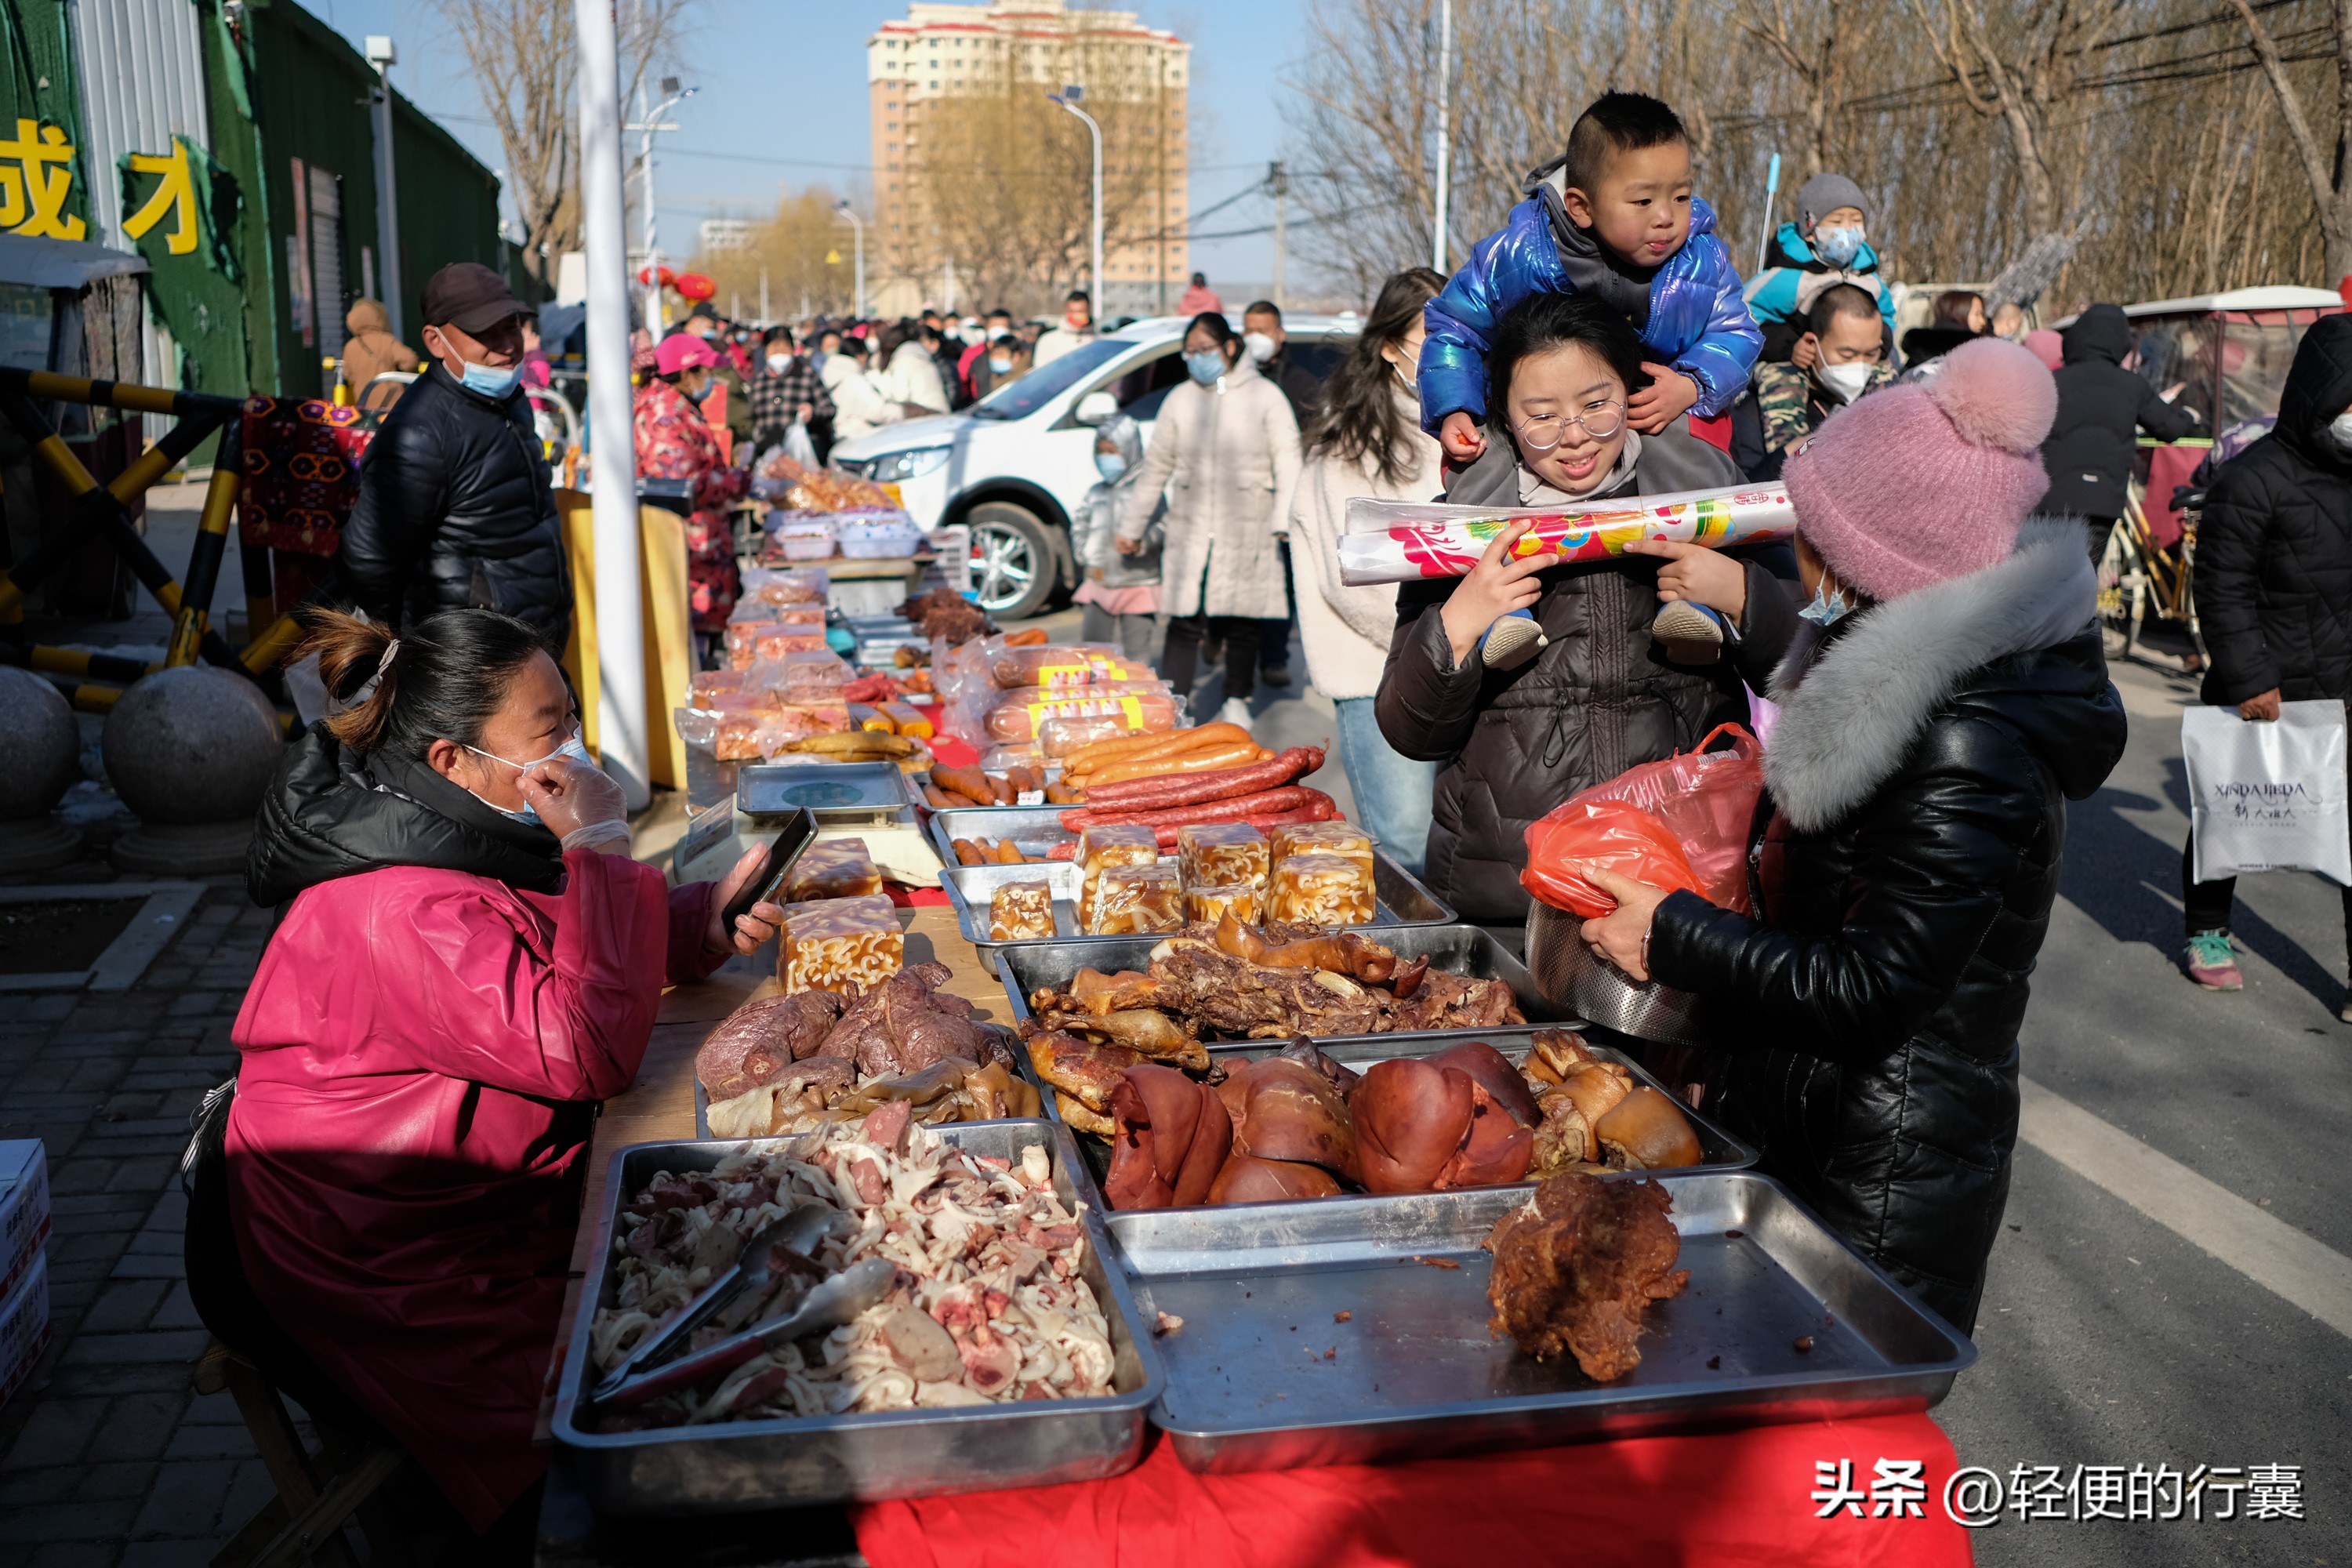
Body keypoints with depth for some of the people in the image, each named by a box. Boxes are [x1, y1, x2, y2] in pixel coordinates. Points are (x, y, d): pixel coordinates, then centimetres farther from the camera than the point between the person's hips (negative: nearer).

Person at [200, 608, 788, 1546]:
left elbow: (578, 952, 14)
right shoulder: (401, 913, -28)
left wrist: (705, 920, -6)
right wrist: (603, 849, -27)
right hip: (390, 1272, -9)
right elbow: (592, 1049, -31)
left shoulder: (472, 836, 2)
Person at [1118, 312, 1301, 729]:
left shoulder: (1264, 396, 1)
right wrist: (1132, 526, 15)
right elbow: (1156, 467, 13)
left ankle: (1236, 703, 21)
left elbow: (1288, 460, -1)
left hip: (1246, 530, -2)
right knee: (1184, 622, -3)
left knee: (1241, 623, 6)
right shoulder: (1180, 400, 8)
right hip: (1190, 527, 2)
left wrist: (1285, 520, -12)